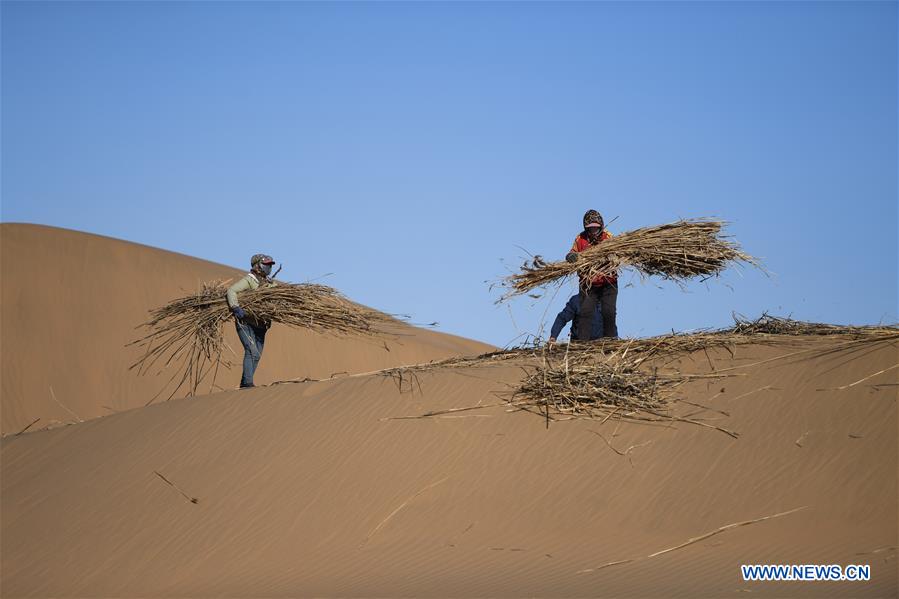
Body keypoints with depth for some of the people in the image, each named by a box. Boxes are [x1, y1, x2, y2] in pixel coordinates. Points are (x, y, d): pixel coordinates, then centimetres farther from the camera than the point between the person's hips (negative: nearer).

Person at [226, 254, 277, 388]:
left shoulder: (269, 283, 15)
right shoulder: (249, 280, -9)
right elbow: (231, 291, -22)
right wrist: (236, 308, -34)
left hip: (260, 325, 8)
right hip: (245, 323, -8)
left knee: (257, 355, 6)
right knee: (252, 351, -19)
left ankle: (245, 383, 13)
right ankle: (247, 382, -21)